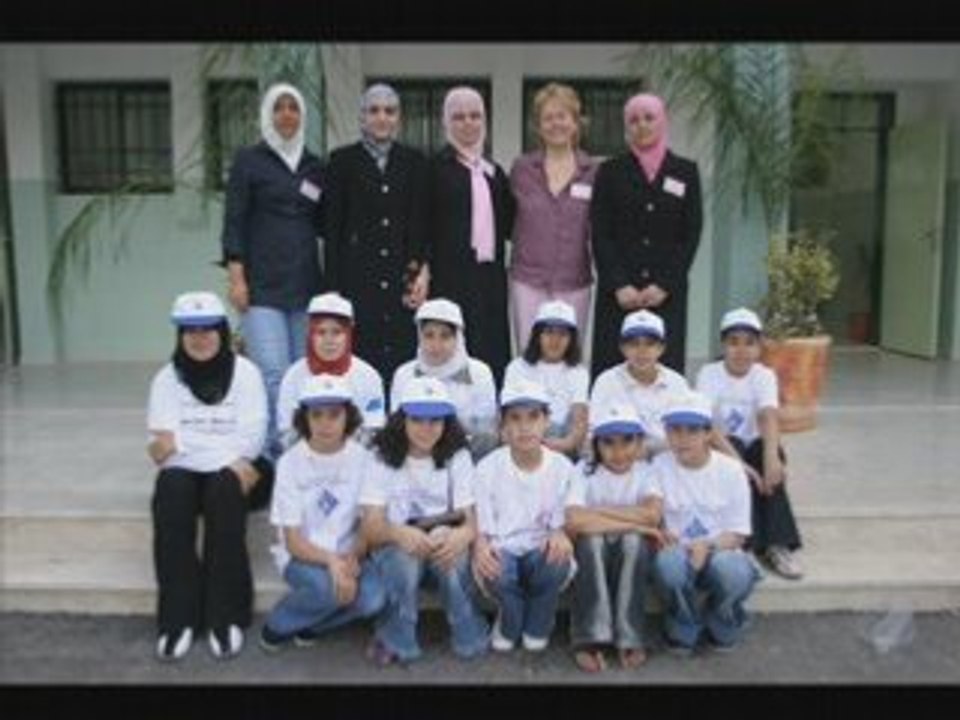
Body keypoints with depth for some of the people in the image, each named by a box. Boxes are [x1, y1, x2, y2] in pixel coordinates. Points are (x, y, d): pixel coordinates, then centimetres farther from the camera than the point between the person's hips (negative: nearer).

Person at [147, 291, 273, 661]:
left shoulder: (245, 372, 2)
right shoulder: (167, 378, 8)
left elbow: (250, 437, -10)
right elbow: (162, 444, -4)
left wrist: (183, 440, -17)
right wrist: (224, 441, -19)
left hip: (233, 471, -2)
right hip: (186, 472, 2)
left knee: (224, 488, -33)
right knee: (171, 490, -30)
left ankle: (226, 616, -24)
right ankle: (178, 617, -22)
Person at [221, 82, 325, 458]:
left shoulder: (314, 165, 15)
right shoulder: (249, 160, 5)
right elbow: (234, 221, 0)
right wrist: (236, 277, -9)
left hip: (306, 282, 4)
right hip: (263, 284, -4)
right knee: (272, 371, -12)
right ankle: (272, 449, -4)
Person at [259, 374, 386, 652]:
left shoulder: (362, 459, -6)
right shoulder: (290, 462, -11)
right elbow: (293, 540, -12)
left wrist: (351, 559, -22)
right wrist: (332, 561, -29)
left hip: (349, 555, 2)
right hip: (303, 555, -2)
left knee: (374, 598, -27)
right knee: (328, 586, -34)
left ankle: (311, 623, 4)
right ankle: (278, 625, -1)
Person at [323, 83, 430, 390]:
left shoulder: (414, 161, 12)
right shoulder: (343, 160, 7)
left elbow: (425, 222, 9)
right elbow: (331, 227, 3)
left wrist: (423, 269, -5)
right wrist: (333, 288, -3)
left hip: (404, 276, 2)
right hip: (358, 279, -1)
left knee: (404, 353, -1)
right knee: (361, 358, -4)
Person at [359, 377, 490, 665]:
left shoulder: (457, 457, -5)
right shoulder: (382, 460, -8)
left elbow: (472, 518, -12)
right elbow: (371, 527, -16)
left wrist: (462, 535, -38)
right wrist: (399, 533, -40)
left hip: (443, 550, 1)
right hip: (395, 550, -1)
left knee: (446, 538, -33)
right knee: (405, 555, -34)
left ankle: (469, 636, -12)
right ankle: (395, 640, -8)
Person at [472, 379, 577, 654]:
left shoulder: (562, 467, -4)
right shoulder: (488, 467, -7)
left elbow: (562, 523, -1)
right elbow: (481, 528, -5)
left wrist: (560, 535, -27)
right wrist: (481, 548, -30)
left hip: (540, 552, 1)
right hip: (501, 551, -1)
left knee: (557, 562, -34)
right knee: (497, 571, -36)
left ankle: (537, 627, 0)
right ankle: (510, 623, 2)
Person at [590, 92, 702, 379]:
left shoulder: (686, 172, 10)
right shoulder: (610, 172, 8)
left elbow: (692, 234, 4)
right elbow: (599, 234, 1)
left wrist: (665, 285, -6)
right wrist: (619, 285, -9)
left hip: (667, 293, 1)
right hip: (618, 293, 0)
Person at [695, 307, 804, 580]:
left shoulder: (764, 375, -7)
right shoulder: (709, 373, -10)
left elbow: (769, 417, -25)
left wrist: (771, 456, -44)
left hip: (752, 450, 1)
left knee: (767, 449, -31)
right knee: (733, 445, -34)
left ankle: (778, 544, -27)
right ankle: (745, 541, -32)